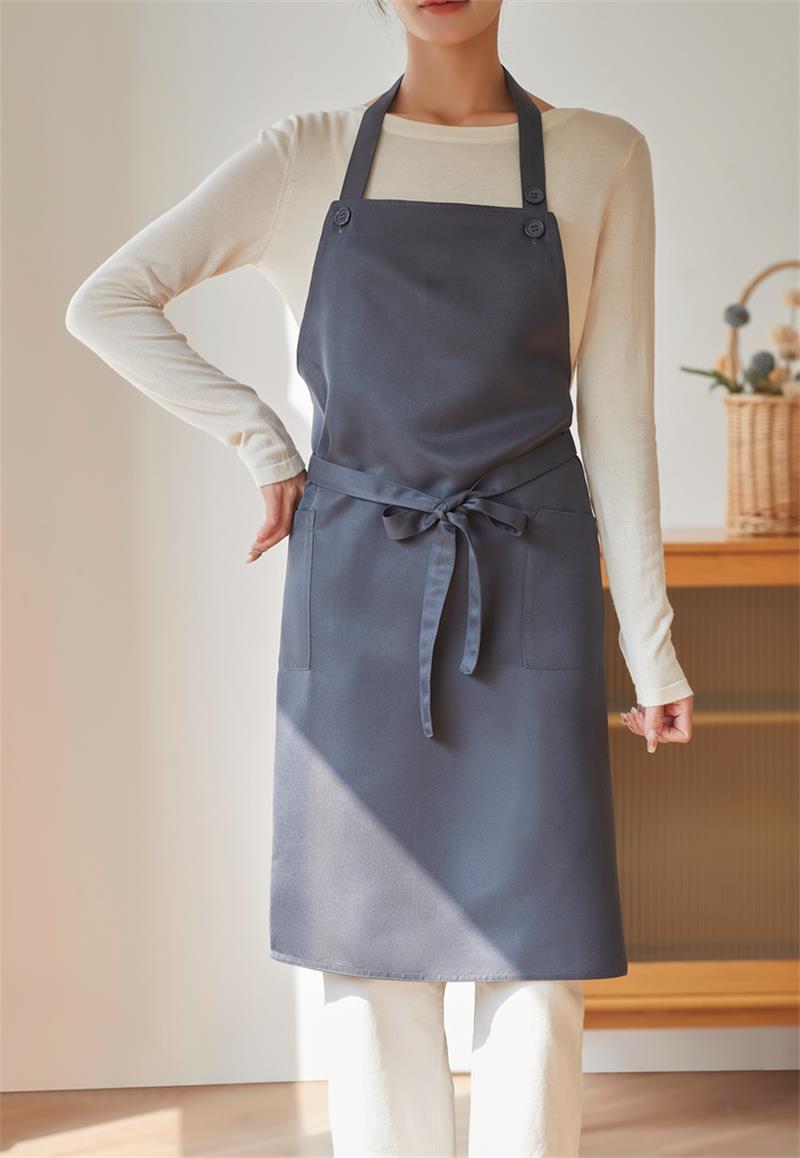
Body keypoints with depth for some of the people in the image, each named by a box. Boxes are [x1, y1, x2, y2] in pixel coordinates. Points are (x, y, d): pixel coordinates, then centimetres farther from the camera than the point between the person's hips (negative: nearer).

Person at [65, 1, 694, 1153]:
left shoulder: (599, 158, 3)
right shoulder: (309, 158, 5)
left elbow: (616, 418, 3)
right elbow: (105, 302, 5)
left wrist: (650, 641, 1)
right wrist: (263, 443, -1)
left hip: (527, 589, -1)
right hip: (356, 588, 1)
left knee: (535, 958, -2)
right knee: (373, 955, 6)